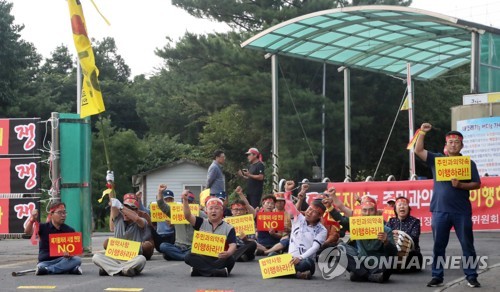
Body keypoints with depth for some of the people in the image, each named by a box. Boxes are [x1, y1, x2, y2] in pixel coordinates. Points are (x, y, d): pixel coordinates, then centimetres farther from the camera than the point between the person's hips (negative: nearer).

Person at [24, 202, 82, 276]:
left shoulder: (69, 230, 6)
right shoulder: (44, 227, 4)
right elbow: (27, 232, -11)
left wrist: (69, 253, -23)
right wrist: (32, 220, -29)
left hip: (62, 260, 4)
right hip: (45, 261, -4)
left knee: (77, 260, -29)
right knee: (41, 266, -38)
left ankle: (46, 269, -28)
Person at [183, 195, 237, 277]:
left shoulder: (228, 228, 2)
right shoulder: (201, 223, 10)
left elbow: (233, 245, -10)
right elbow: (188, 216, -5)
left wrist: (228, 253, -34)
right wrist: (185, 200, -19)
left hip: (219, 259, -2)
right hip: (203, 258, 2)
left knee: (230, 259, -33)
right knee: (189, 257, -27)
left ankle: (200, 270, -29)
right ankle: (219, 272, -35)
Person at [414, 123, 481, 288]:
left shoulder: (468, 163, 5)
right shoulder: (436, 159, 9)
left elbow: (477, 184, 2)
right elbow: (418, 151, 2)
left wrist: (461, 185, -14)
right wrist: (422, 133, -7)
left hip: (462, 212, -1)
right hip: (440, 211, 1)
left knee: (467, 245, 3)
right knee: (438, 246, 6)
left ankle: (471, 277, 10)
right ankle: (437, 276, 13)